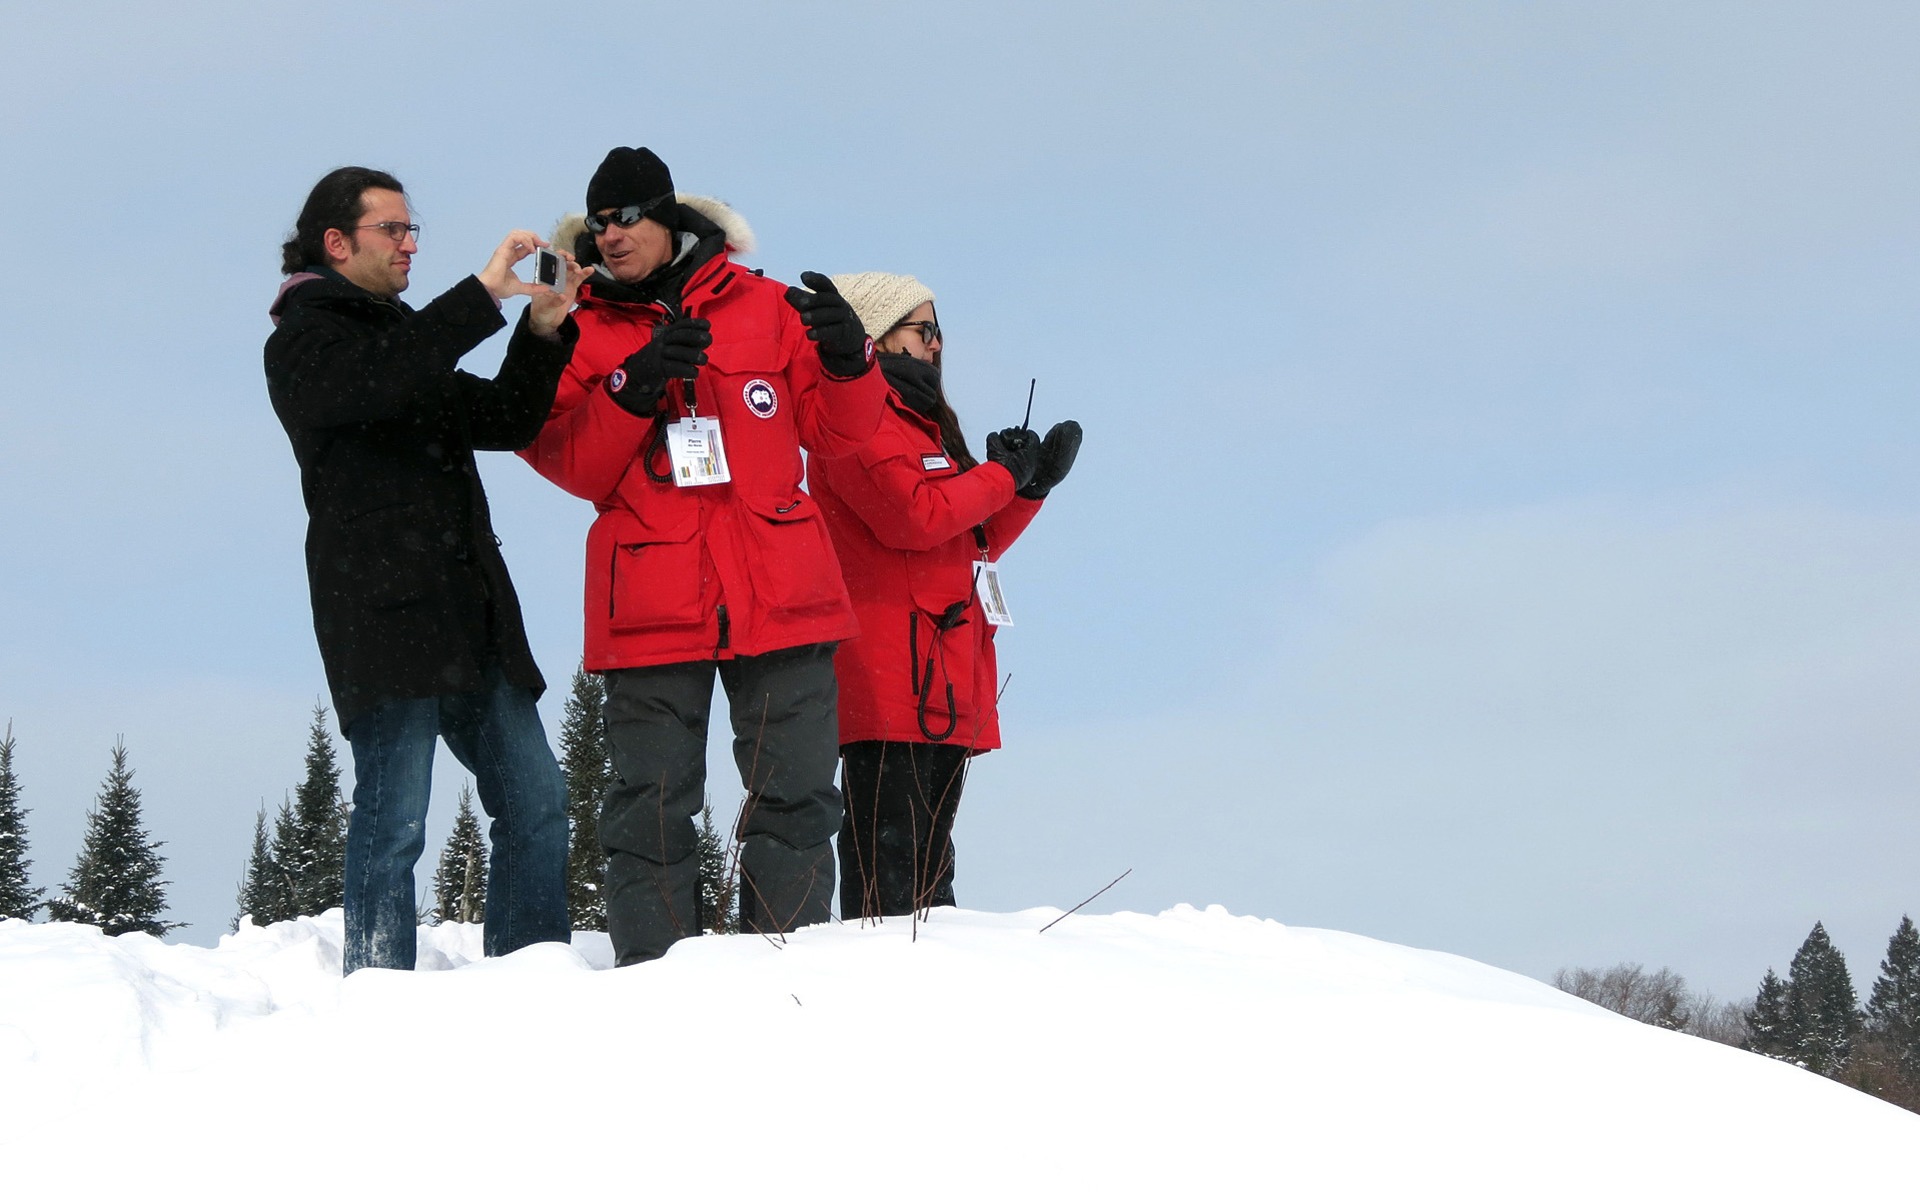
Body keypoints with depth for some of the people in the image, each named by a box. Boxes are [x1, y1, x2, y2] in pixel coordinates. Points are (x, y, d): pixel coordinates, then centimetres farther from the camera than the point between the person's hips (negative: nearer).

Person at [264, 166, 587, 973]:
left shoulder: (406, 339, 26)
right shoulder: (302, 342, 0)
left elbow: (505, 421, 23)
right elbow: (373, 384, -22)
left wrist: (543, 333, 7)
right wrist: (483, 294, -23)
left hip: (469, 617, 8)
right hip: (383, 613, -8)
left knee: (534, 801, 4)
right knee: (395, 817, -12)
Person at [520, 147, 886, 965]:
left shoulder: (766, 309, 9)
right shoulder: (581, 332, 9)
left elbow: (834, 435, 10)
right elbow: (572, 467, -1)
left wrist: (847, 364, -10)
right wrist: (632, 389, -16)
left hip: (782, 596, 1)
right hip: (651, 610, -1)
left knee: (796, 793, 1)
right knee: (651, 802, -2)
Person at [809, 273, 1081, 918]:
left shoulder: (917, 422, 27)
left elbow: (968, 545, 28)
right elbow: (913, 515, -20)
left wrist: (1035, 482, 14)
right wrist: (1001, 476, -6)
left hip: (943, 686, 11)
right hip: (894, 682, -11)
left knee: (927, 858, 9)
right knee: (890, 864, -15)